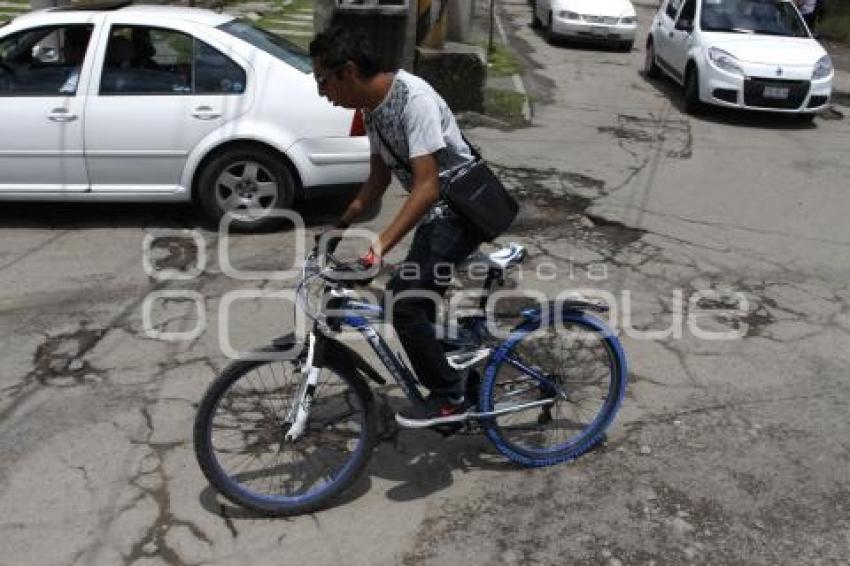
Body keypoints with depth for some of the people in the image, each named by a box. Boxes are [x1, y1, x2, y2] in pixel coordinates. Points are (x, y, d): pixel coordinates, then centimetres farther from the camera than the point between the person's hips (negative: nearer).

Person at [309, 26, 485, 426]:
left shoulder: (414, 99, -25)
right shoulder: (373, 106, 3)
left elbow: (427, 186, -32)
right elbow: (380, 175, 13)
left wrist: (381, 244, -40)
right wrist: (343, 224, 6)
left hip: (460, 211, -9)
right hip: (433, 213, 9)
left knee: (403, 302, -17)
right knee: (416, 307, 16)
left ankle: (450, 397, 0)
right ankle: (454, 385, 36)